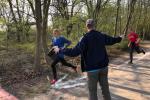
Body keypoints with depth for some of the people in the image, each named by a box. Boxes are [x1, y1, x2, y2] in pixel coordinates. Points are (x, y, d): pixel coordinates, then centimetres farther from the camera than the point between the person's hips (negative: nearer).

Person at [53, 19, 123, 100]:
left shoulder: (85, 38, -16)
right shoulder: (102, 35, 1)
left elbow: (74, 52, -22)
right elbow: (112, 40, 19)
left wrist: (60, 50, -13)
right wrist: (120, 38, 41)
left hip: (92, 68, -5)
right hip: (103, 66, 5)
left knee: (92, 91, 7)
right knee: (105, 88, 17)